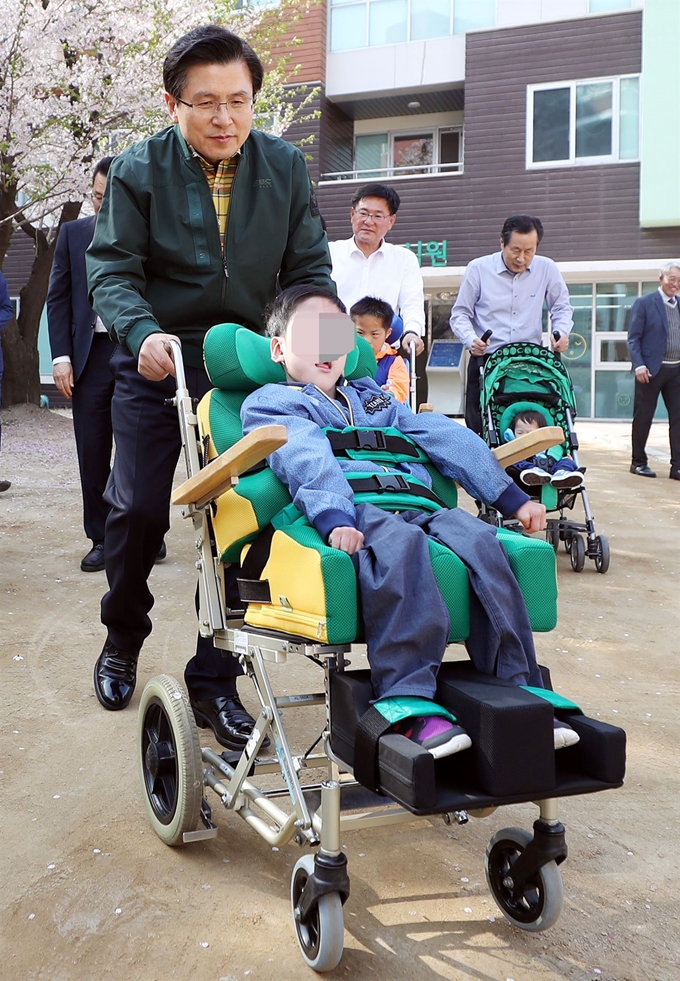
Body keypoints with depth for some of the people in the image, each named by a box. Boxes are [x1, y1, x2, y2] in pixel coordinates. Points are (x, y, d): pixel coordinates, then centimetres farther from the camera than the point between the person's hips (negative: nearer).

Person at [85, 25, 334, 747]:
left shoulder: (286, 167, 0)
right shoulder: (138, 170, -6)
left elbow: (309, 271, 3)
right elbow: (112, 270, -10)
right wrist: (143, 333, -30)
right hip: (157, 368, -1)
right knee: (137, 509, 1)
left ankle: (213, 681, 12)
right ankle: (123, 638, 30)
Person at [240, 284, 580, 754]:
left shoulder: (372, 397, 39)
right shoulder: (269, 402, 20)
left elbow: (448, 439, 27)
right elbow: (306, 458, -4)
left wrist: (514, 498, 17)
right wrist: (333, 516, -25)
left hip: (418, 505, 6)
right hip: (352, 513, -5)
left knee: (480, 540, -26)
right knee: (399, 544, -39)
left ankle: (517, 692, -27)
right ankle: (410, 705, -45)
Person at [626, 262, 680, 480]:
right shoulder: (644, 304, -3)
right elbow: (633, 338, -7)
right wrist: (639, 365, -17)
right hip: (651, 370, -5)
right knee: (643, 417, 4)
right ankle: (638, 462, 16)